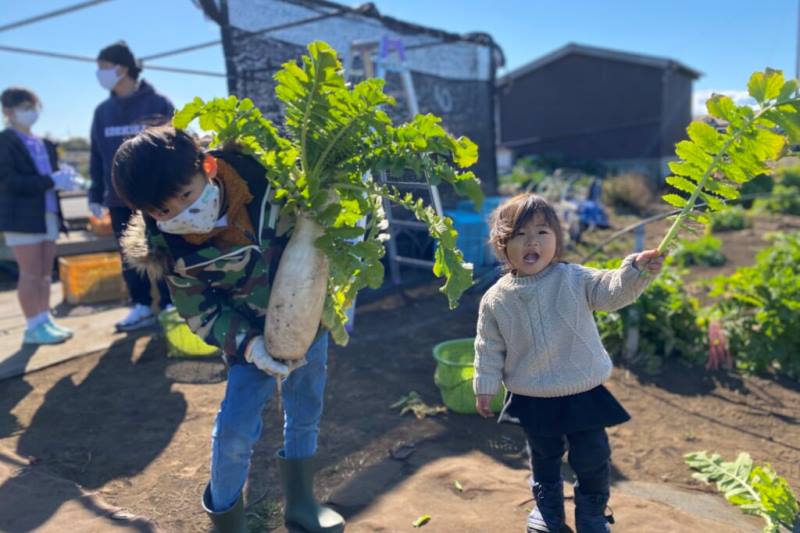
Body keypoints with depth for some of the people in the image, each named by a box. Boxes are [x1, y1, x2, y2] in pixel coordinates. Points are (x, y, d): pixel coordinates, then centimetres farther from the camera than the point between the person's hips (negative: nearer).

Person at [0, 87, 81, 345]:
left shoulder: (45, 145, 18)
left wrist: (63, 177, -3)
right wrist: (51, 181, -21)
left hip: (48, 214, 7)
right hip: (22, 217, -7)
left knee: (45, 273, 9)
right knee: (31, 274, -4)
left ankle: (45, 321, 16)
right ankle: (34, 327, 3)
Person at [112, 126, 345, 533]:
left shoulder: (262, 174, -24)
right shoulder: (173, 251, -23)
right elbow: (202, 315, -12)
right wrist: (250, 345, -26)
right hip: (255, 336, -2)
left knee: (305, 415, 15)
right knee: (235, 430, -5)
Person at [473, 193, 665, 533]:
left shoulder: (576, 279, -10)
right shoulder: (496, 299, -8)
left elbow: (613, 291, -20)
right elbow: (489, 348, 0)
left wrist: (637, 270, -39)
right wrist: (485, 387, 2)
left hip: (583, 394, -1)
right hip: (532, 400, 1)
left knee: (591, 459, 12)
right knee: (544, 459, 22)